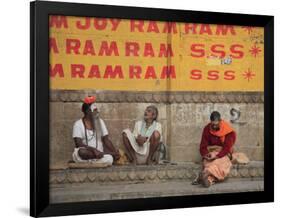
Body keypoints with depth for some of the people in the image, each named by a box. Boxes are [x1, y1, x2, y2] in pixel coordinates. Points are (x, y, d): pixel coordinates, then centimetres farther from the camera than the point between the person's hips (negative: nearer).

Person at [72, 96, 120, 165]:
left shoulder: (100, 122, 10)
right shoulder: (78, 124, -4)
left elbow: (106, 140, 6)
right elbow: (79, 144, -15)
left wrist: (115, 151, -13)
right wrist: (94, 150, -28)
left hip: (98, 153, 3)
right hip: (85, 153, -3)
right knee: (81, 152, -39)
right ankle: (111, 154, -28)